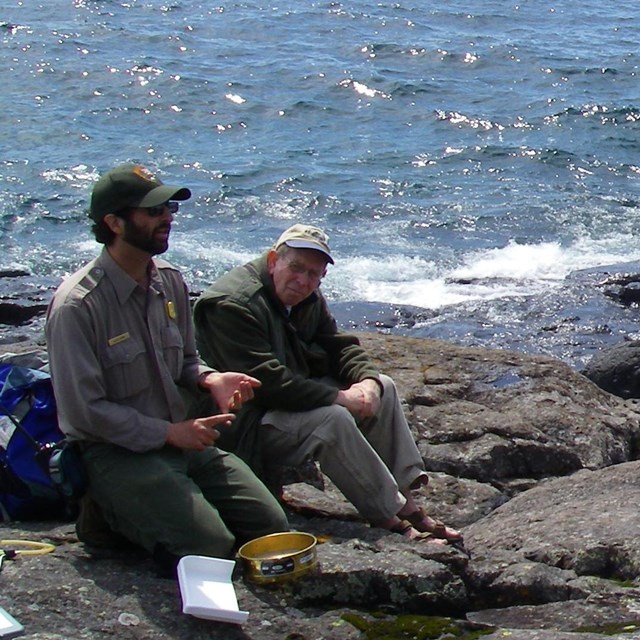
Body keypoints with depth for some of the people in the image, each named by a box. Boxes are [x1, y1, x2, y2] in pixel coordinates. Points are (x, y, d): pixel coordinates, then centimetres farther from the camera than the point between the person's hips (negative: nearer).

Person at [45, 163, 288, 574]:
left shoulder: (171, 283, 5)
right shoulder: (78, 304, -17)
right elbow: (83, 410, -18)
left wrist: (211, 380, -5)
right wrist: (169, 432, -17)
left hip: (180, 440, 8)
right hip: (117, 452, -7)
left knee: (271, 525, -1)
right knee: (211, 548, -22)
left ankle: (137, 512, 12)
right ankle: (114, 515, 3)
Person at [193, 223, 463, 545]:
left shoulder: (307, 298, 7)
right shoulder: (231, 305, -23)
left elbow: (340, 346, 10)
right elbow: (265, 382, -30)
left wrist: (368, 381, -14)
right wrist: (338, 397, -26)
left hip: (298, 394, 10)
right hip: (245, 425, -10)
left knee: (384, 388, 1)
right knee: (331, 419, -33)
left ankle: (406, 491, -7)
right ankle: (394, 516, -25)